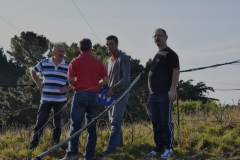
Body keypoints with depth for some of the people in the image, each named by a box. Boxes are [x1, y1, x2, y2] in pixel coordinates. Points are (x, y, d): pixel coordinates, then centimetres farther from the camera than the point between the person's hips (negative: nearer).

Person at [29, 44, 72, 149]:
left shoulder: (68, 66, -1)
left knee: (57, 123, 10)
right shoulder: (44, 63, 2)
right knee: (40, 121, -1)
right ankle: (34, 143, 6)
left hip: (61, 100, 0)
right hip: (46, 99, 0)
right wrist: (38, 83, 7)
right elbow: (32, 71, 18)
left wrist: (69, 88, -10)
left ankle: (55, 143, 21)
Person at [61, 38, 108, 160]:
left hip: (80, 95, -2)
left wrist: (76, 85, 11)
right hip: (94, 96, 3)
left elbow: (70, 79, -9)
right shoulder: (98, 63, 8)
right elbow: (105, 80, 3)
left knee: (75, 126, -1)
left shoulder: (75, 62, 0)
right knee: (92, 127, 7)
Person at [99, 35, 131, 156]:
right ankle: (119, 142, 25)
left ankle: (111, 148, -14)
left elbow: (126, 78, -15)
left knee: (115, 121, -12)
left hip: (121, 94, -8)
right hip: (111, 94, 8)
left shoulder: (123, 59, -7)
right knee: (112, 120, 11)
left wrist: (113, 89, -22)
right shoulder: (108, 61, 16)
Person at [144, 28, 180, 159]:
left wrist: (172, 90, -22)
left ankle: (169, 149, -3)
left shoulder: (170, 54, -4)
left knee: (166, 122, -7)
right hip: (154, 95, 9)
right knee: (156, 122, 10)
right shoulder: (157, 55, 22)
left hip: (165, 94, -9)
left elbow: (176, 71, -13)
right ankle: (158, 148, 16)